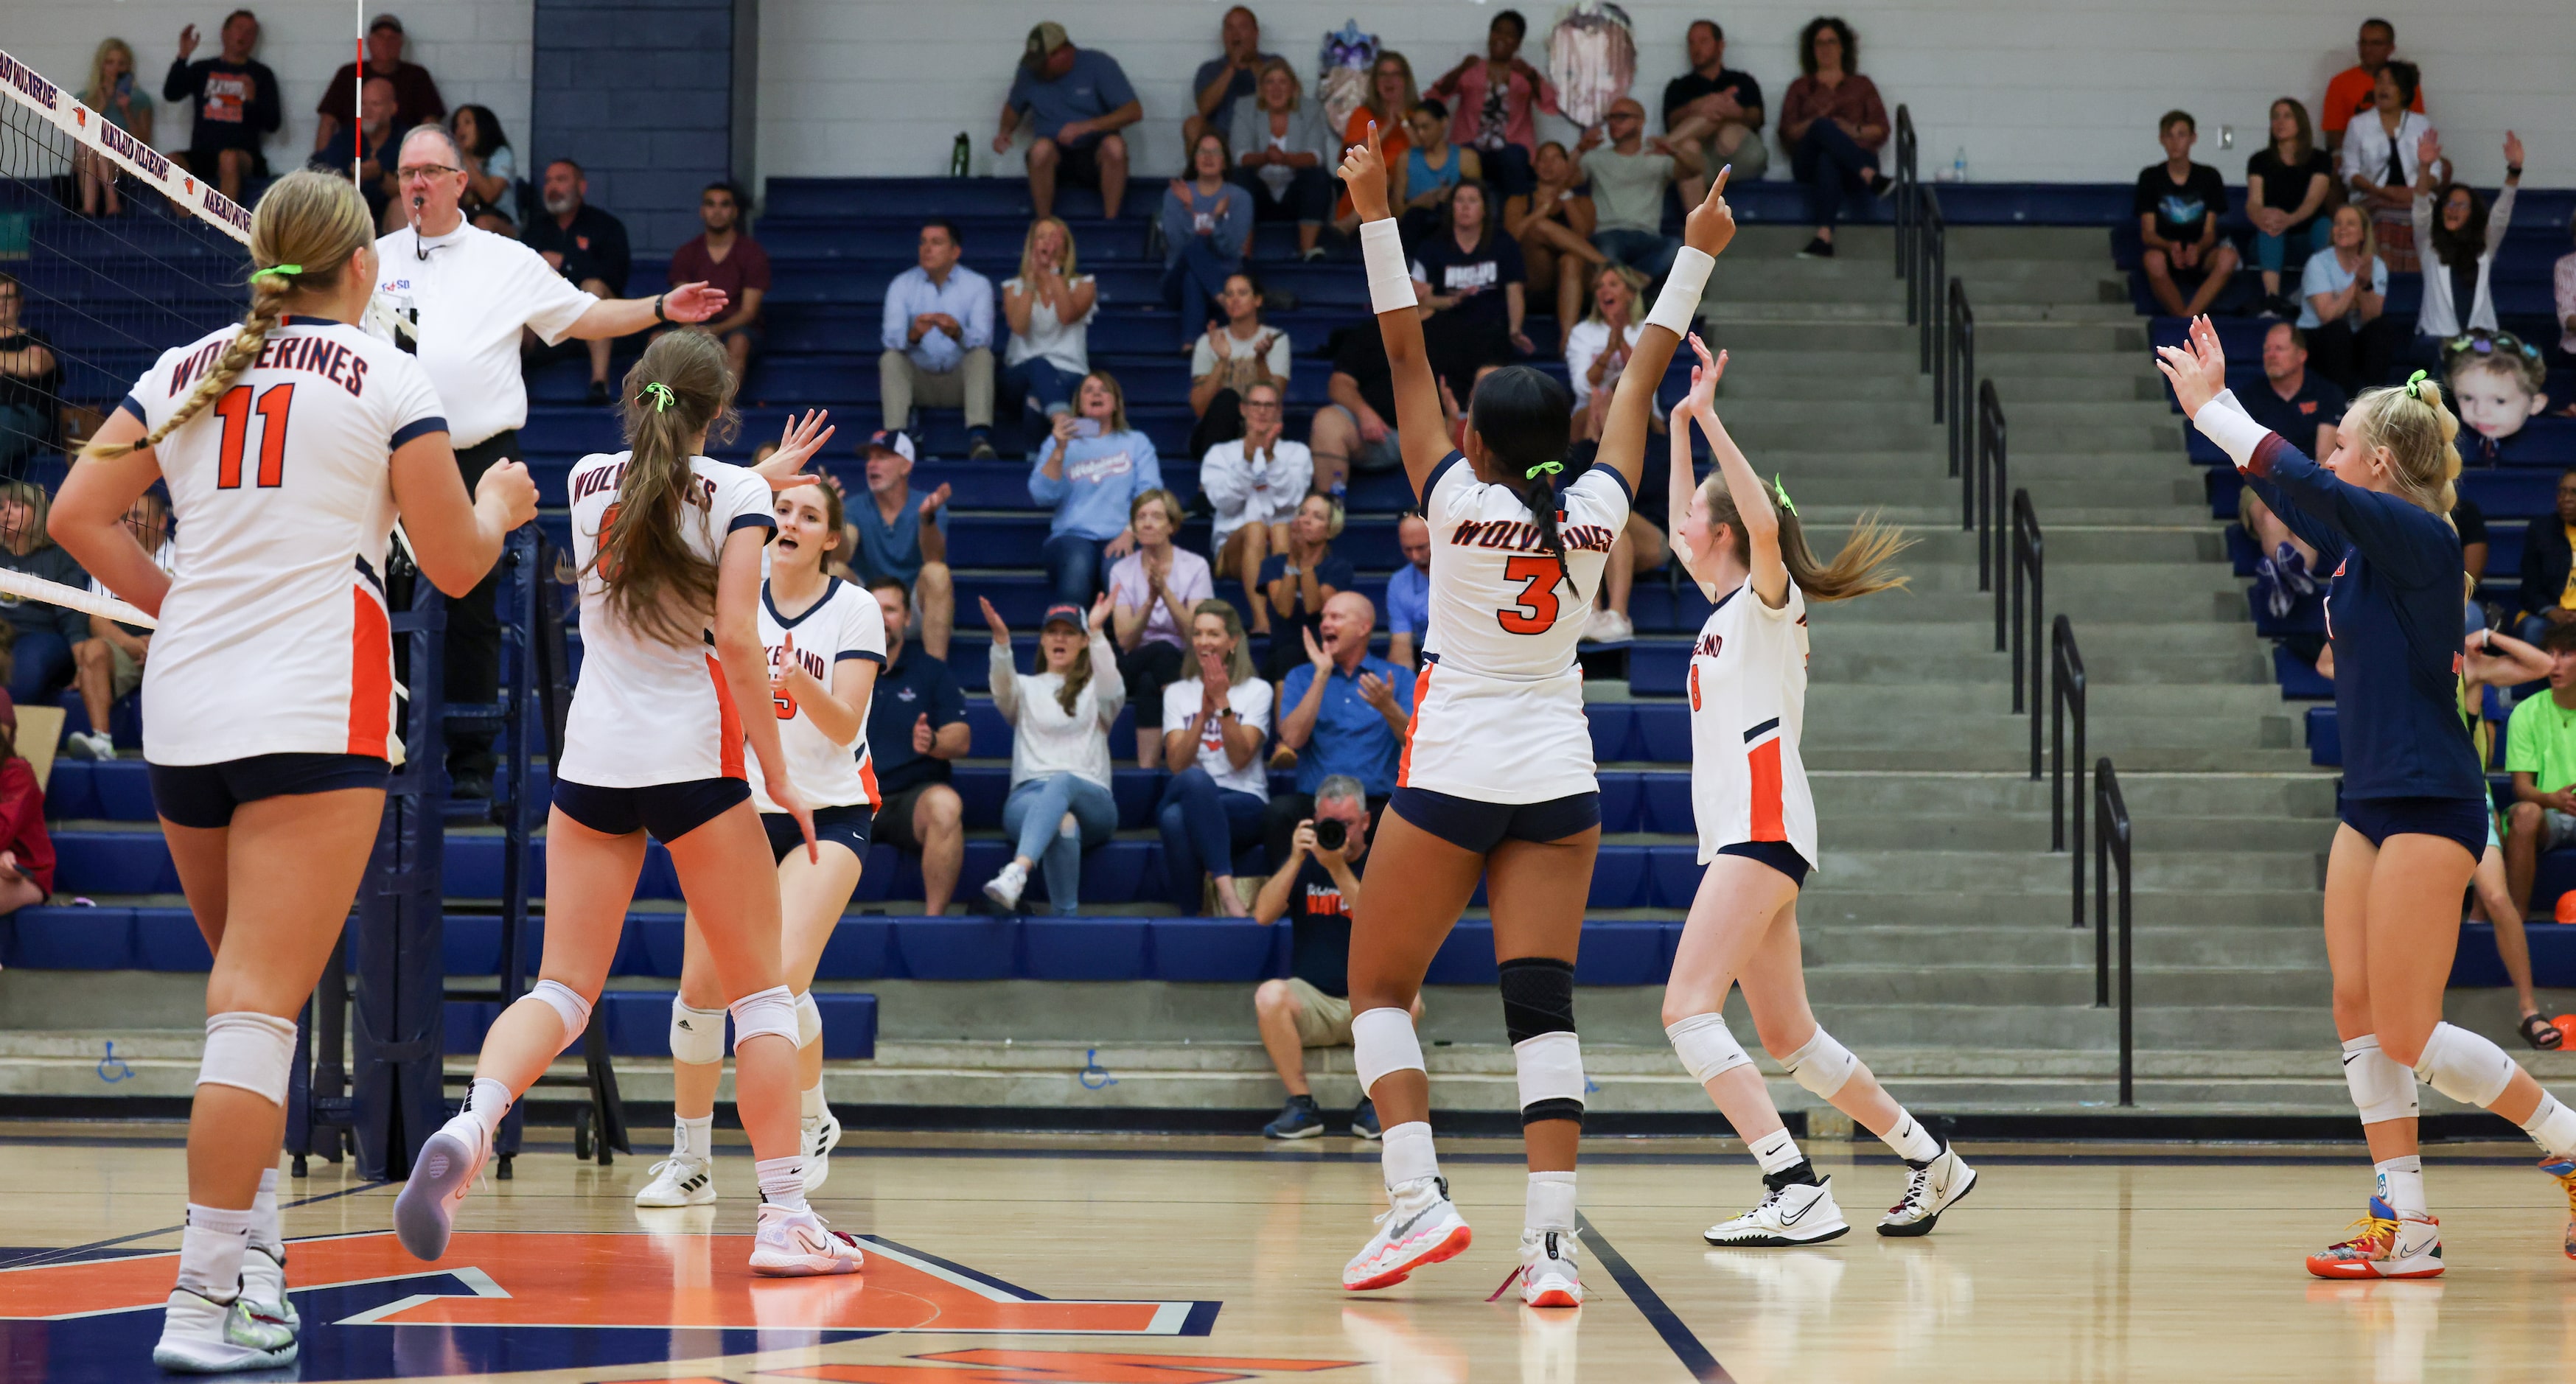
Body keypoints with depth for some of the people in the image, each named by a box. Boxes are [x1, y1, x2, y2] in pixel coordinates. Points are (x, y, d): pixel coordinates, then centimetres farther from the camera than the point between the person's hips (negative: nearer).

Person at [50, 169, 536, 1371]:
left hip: (183, 707, 5)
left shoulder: (184, 371, 12)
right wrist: (499, 504, 24)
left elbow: (77, 518, 6)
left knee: (248, 988, 20)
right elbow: (454, 564, 3)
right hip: (314, 713, -5)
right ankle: (205, 1305, -16)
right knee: (261, 1004, -10)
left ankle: (257, 1253, 16)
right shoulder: (387, 379, 0)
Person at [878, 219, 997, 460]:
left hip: (961, 380, -1)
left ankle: (979, 441, -45)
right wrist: (913, 335, -37)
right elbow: (890, 338, -12)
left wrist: (957, 333, -40)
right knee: (891, 358, -26)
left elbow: (983, 339, -16)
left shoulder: (978, 285, -1)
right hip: (919, 381, 1)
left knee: (982, 355, -29)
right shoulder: (902, 285, 2)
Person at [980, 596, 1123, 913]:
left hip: (1090, 801, 0)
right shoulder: (1026, 688, 22)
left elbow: (1112, 688, -7)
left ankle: (1015, 873, -63)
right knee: (1062, 824, -40)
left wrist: (1097, 632, -24)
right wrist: (1001, 638, -25)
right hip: (1028, 799, 0)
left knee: (1061, 783, -41)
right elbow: (1003, 686, -3)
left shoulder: (1096, 690, 20)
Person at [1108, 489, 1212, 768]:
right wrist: (1150, 601, -22)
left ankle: (1147, 766, -39)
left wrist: (1165, 592, -23)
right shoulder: (1122, 571, 3)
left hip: (1183, 666, -1)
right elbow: (1125, 640, -7)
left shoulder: (1195, 567, -1)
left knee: (1149, 685, -36)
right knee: (1161, 650, -35)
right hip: (1135, 667, 1)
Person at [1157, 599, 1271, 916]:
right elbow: (1177, 764, -1)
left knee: (1177, 816, -37)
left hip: (1244, 808, -2)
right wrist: (1204, 712, -12)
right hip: (1189, 795, 2)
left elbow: (1240, 758, -6)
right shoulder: (1177, 693, 15)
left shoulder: (1257, 691, 9)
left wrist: (1223, 703, -14)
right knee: (1195, 779, -39)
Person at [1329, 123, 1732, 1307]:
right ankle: (1550, 1241, -11)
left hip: (1452, 775, -3)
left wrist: (1377, 217, -6)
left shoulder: (1456, 499, -9)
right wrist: (1697, 254, 18)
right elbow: (1644, 377, 9)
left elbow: (1403, 354, -8)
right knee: (1543, 1009, -1)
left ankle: (1417, 1198, -6)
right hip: (1559, 777, 3)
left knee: (1379, 989, 9)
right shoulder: (1596, 512, -2)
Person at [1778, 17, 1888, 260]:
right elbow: (1787, 133, 11)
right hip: (1808, 164, 0)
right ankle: (1872, 178, -54)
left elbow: (1881, 130, 14)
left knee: (1828, 160, -40)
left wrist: (1855, 131, -6)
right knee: (1823, 128, -36)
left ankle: (1824, 238, -60)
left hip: (1854, 158, 0)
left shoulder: (1861, 85, 26)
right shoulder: (1800, 87, 26)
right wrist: (1815, 122, -8)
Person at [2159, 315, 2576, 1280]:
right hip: (2373, 803, 9)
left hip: (2430, 804, -9)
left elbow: (2304, 483, -25)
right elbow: (2287, 492, 26)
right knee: (2358, 1012, 3)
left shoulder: (2421, 539, -15)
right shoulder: (2365, 543, 11)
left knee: (2405, 1035, -7)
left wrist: (2211, 406, -17)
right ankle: (2405, 1227, 4)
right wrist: (2214, 402, 24)